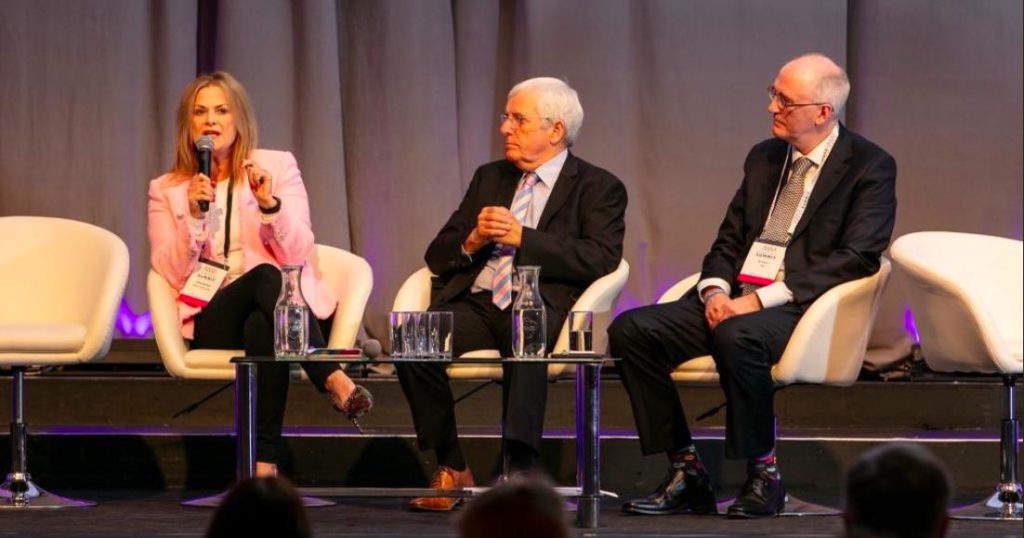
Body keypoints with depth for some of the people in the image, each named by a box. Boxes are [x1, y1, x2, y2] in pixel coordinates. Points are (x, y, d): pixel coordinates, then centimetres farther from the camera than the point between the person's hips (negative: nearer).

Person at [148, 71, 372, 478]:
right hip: (214, 321, -1)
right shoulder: (166, 190, 12)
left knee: (262, 327, -38)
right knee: (266, 276, -36)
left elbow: (298, 253, -1)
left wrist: (269, 204, -18)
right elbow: (172, 274, 0)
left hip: (289, 305, 1)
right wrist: (193, 216, -14)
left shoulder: (277, 166, 10)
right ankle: (333, 379, -43)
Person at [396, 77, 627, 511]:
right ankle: (451, 468, -15)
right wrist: (473, 240, -2)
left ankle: (521, 468, -40)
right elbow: (437, 255, 21)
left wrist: (521, 236, -12)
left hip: (541, 305, -4)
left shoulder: (599, 187, 9)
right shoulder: (489, 178, 25)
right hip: (475, 303, 5)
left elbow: (601, 258, -8)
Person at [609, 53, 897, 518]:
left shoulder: (870, 167, -2)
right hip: (733, 300, 7)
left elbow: (856, 257, -13)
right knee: (630, 330, -14)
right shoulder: (763, 158, 19)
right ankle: (685, 475, -9)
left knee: (737, 337, -39)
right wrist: (715, 290, -5)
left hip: (801, 306, -7)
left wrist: (763, 298, -19)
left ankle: (764, 475, -20)